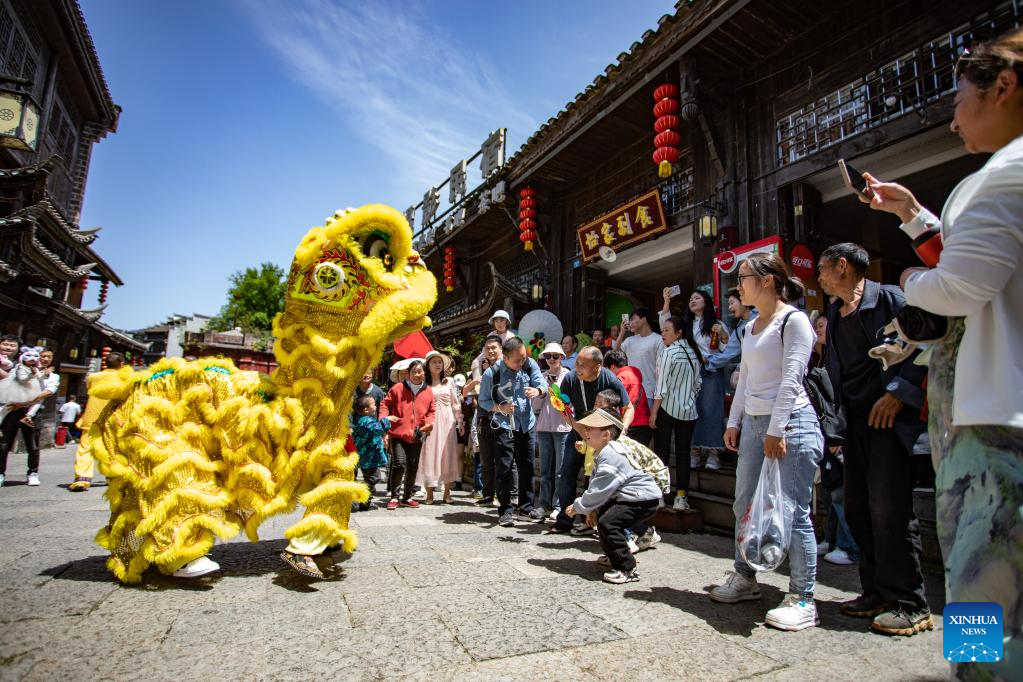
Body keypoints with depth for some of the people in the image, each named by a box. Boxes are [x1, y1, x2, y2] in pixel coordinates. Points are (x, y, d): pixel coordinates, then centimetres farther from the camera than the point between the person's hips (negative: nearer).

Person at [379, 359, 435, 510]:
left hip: (417, 435, 3)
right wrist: (383, 419, -11)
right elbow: (385, 404, 4)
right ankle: (394, 497, 2)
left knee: (413, 466, 11)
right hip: (398, 433, -3)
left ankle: (407, 497, 25)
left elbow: (431, 411, 14)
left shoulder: (428, 392, 6)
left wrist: (430, 422, -4)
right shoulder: (398, 388, -1)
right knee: (399, 464, -12)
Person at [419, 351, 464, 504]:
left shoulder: (449, 381, 9)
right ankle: (429, 493, 9)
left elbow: (456, 403, 9)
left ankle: (447, 493, 11)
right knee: (429, 455, 0)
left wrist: (460, 421, 7)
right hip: (429, 422, -2)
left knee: (447, 455, 3)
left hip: (446, 422, 2)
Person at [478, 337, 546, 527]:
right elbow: (483, 401, -6)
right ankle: (506, 510, 10)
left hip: (527, 423, 4)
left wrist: (538, 390, -33)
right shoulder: (492, 373, -15)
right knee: (505, 468, -4)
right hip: (504, 425, -4)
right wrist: (500, 408, -24)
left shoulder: (530, 364, -6)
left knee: (527, 466, 12)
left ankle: (525, 508, 26)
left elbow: (543, 384, -9)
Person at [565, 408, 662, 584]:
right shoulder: (602, 454, 10)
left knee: (608, 523, -22)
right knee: (602, 516, 18)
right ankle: (616, 557, 34)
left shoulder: (611, 455, -25)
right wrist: (593, 509, 4)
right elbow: (596, 485, 13)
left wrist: (578, 507, -13)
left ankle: (628, 570, -10)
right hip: (629, 496, 11)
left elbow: (600, 489, -25)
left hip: (644, 499, -11)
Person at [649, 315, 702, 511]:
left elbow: (662, 385, -14)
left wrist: (653, 412, -10)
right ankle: (680, 497, 12)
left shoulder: (668, 352, -11)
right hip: (688, 410, 5)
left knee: (661, 451, 3)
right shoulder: (694, 353, 7)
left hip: (667, 407, -5)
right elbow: (698, 384, 12)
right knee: (683, 453, 8)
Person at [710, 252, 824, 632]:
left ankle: (803, 600, 7)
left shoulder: (793, 320, -7)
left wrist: (777, 429, -18)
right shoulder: (751, 328, 17)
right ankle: (744, 579, 28)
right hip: (753, 423, 9)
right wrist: (734, 422, 14)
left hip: (791, 423, -8)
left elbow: (791, 379, -15)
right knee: (744, 506, 13)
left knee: (792, 511, -5)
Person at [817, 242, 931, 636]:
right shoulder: (834, 313, 16)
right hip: (853, 419, 8)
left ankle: (909, 604, 5)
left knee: (888, 507, -7)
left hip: (887, 415, -8)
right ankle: (877, 592, 21)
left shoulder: (889, 298, -5)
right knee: (857, 507, 9)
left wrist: (897, 392, -19)